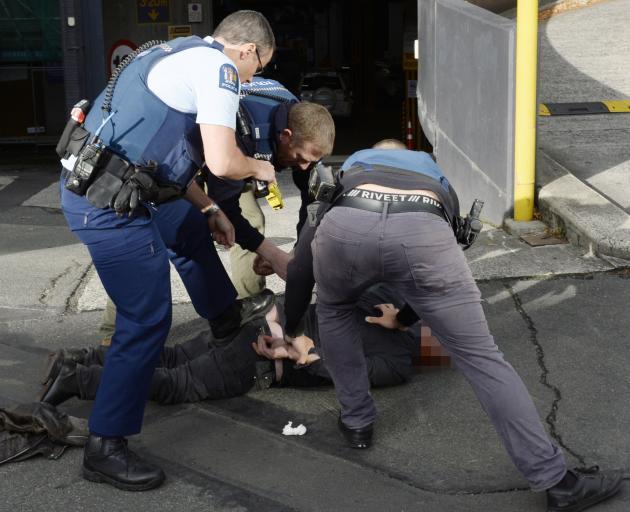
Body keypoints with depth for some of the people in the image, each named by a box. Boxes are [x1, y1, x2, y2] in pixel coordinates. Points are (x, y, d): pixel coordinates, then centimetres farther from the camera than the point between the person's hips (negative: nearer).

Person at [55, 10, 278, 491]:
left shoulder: (182, 53, 19)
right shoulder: (218, 66, -10)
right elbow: (222, 161, -19)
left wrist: (209, 208, 23)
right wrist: (259, 169, 3)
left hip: (86, 185, 10)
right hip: (110, 206, -10)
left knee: (191, 224, 32)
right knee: (148, 321, -2)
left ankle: (228, 317, 50)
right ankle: (106, 448, 6)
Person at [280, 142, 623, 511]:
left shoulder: (350, 168, 45)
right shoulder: (437, 179, 46)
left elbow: (299, 271, 39)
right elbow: (438, 281, 48)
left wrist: (292, 331, 54)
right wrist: (403, 318, 67)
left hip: (347, 224, 0)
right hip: (422, 230, 0)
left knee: (334, 313, 35)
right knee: (479, 355, 9)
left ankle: (357, 422, 40)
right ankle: (558, 482, 9)